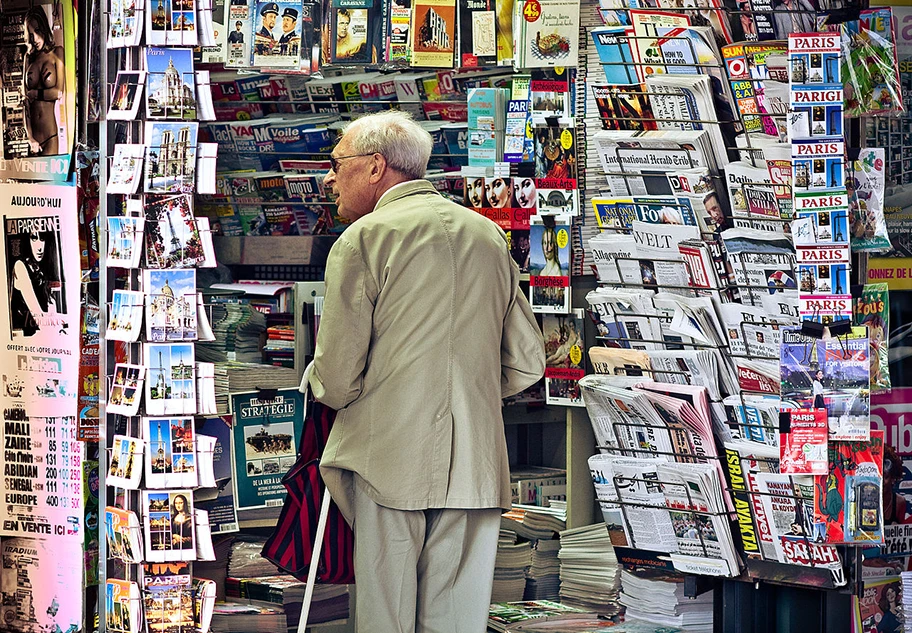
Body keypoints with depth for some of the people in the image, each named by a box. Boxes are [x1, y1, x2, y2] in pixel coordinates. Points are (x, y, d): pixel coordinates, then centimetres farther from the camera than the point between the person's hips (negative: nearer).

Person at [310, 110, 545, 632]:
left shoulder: (363, 239, -3)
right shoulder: (489, 236, 13)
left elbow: (337, 378, -7)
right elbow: (526, 364, 14)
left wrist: (322, 382, 15)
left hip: (389, 461, -5)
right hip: (476, 468, 5)